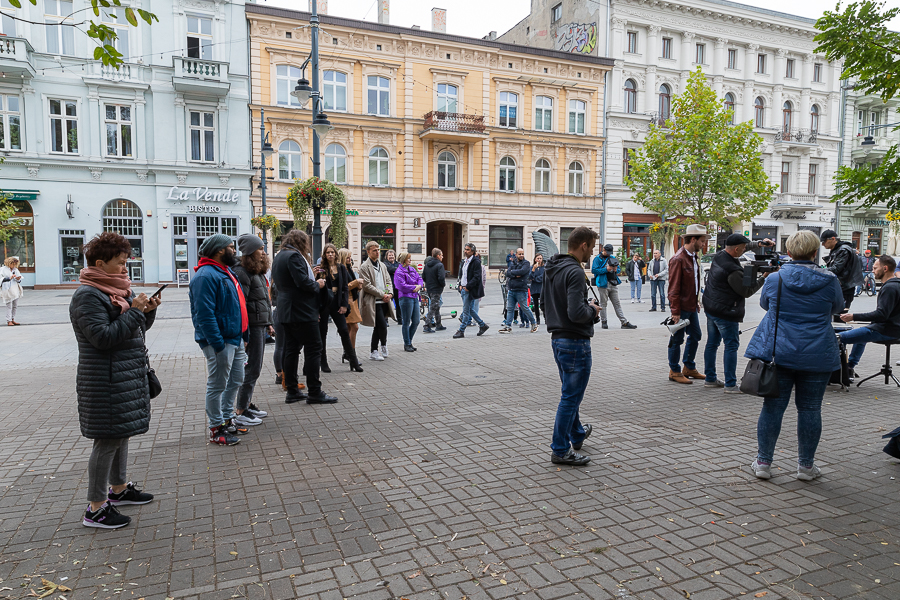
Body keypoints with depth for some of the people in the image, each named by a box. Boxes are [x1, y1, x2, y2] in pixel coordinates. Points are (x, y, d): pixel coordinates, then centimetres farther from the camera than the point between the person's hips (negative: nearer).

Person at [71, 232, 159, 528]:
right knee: (108, 440, -4)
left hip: (127, 375, 10)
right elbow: (103, 337, -23)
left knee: (121, 434, 19)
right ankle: (96, 508, 7)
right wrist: (135, 311, -21)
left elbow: (136, 329, 18)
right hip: (106, 381, -10)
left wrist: (148, 310, 0)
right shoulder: (87, 295, -15)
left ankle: (119, 488, 34)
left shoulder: (116, 289, 14)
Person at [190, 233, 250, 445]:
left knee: (235, 381, 19)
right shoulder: (206, 276, -17)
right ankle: (216, 429, 12)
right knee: (217, 386, 1)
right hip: (220, 342, -10)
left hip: (235, 339, 10)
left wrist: (244, 335, 17)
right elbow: (204, 314, -23)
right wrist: (218, 344, -25)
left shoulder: (225, 272, 16)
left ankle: (227, 419, 33)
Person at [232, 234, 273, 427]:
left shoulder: (258, 272, 17)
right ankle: (240, 412, 1)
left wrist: (268, 323, 21)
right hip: (252, 327, -10)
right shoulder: (242, 273, -14)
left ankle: (248, 404, 25)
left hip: (261, 326, 10)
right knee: (252, 369, -6)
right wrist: (244, 334, -22)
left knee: (255, 368, 15)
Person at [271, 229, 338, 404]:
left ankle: (292, 391, 17)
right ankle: (314, 393, -2)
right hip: (302, 311, -10)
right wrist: (318, 285, -6)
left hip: (286, 311, 10)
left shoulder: (279, 257, 17)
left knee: (291, 349, 12)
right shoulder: (294, 256, -14)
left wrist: (310, 274, 19)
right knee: (313, 349, -5)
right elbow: (302, 282, -23)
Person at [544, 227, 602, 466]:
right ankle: (561, 450, 11)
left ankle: (577, 434, 42)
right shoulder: (575, 272, -21)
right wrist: (593, 310, -9)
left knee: (571, 393, 24)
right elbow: (576, 313, -29)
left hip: (558, 338, 10)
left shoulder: (554, 269, 9)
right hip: (575, 342, -10)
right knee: (571, 396, 1)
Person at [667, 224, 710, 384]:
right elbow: (674, 288, -18)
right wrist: (675, 311, -19)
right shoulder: (678, 259, -16)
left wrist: (697, 302, 17)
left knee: (695, 336, 15)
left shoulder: (694, 257, 13)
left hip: (692, 306, 9)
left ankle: (689, 368, 29)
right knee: (677, 339, 1)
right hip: (682, 307, -9)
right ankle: (674, 372, 12)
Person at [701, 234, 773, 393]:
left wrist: (759, 244, 11)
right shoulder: (733, 270, -24)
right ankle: (730, 384, 1)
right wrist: (764, 277, -4)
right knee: (731, 346, -1)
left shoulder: (719, 255, 2)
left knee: (712, 344, 14)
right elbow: (747, 291, -11)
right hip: (725, 313, -9)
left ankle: (710, 379, 22)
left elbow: (746, 246, 21)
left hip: (710, 308, 9)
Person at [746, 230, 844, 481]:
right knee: (810, 409, 10)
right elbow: (837, 307, 14)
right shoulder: (830, 281, -4)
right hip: (817, 357, 0)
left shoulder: (774, 279, -4)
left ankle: (763, 462, 14)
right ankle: (806, 466, 21)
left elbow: (764, 303, 14)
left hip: (779, 354, 0)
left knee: (772, 407, 7)